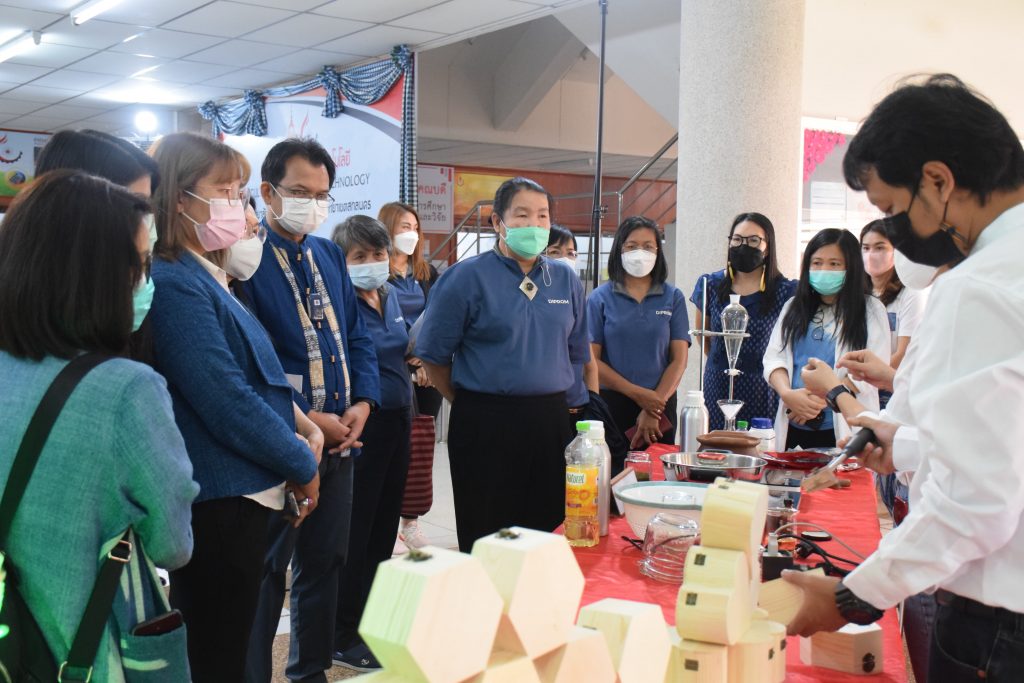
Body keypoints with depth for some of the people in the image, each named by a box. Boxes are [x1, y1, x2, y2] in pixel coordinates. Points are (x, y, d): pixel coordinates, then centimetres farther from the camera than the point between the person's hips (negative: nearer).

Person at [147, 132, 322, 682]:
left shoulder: (206, 277, 12)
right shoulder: (174, 284, -19)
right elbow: (226, 404, -22)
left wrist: (296, 419, 3)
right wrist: (301, 463, -9)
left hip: (236, 493, 10)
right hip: (218, 500, -10)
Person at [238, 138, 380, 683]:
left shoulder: (329, 255, 12)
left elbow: (357, 336, 14)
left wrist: (363, 403, -1)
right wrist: (306, 419, -18)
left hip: (340, 435, 7)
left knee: (325, 563, 17)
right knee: (266, 570, 4)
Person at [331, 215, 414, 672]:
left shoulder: (390, 296, 9)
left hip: (398, 420, 8)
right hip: (361, 425, -8)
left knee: (385, 523, 16)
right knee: (355, 529, 0)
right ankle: (343, 636, 13)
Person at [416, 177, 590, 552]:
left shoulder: (566, 280, 9)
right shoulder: (466, 277, -5)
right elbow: (434, 356, -2)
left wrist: (546, 400, 14)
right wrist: (471, 405, 3)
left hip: (551, 422, 5)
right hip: (486, 424, -4)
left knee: (548, 533, 11)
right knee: (485, 539, 3)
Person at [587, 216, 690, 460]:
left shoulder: (673, 298, 6)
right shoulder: (601, 298, 2)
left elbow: (679, 360, 1)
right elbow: (591, 359, -4)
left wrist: (654, 405, -9)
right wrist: (637, 393, -11)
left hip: (659, 405, 1)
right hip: (612, 404, -1)